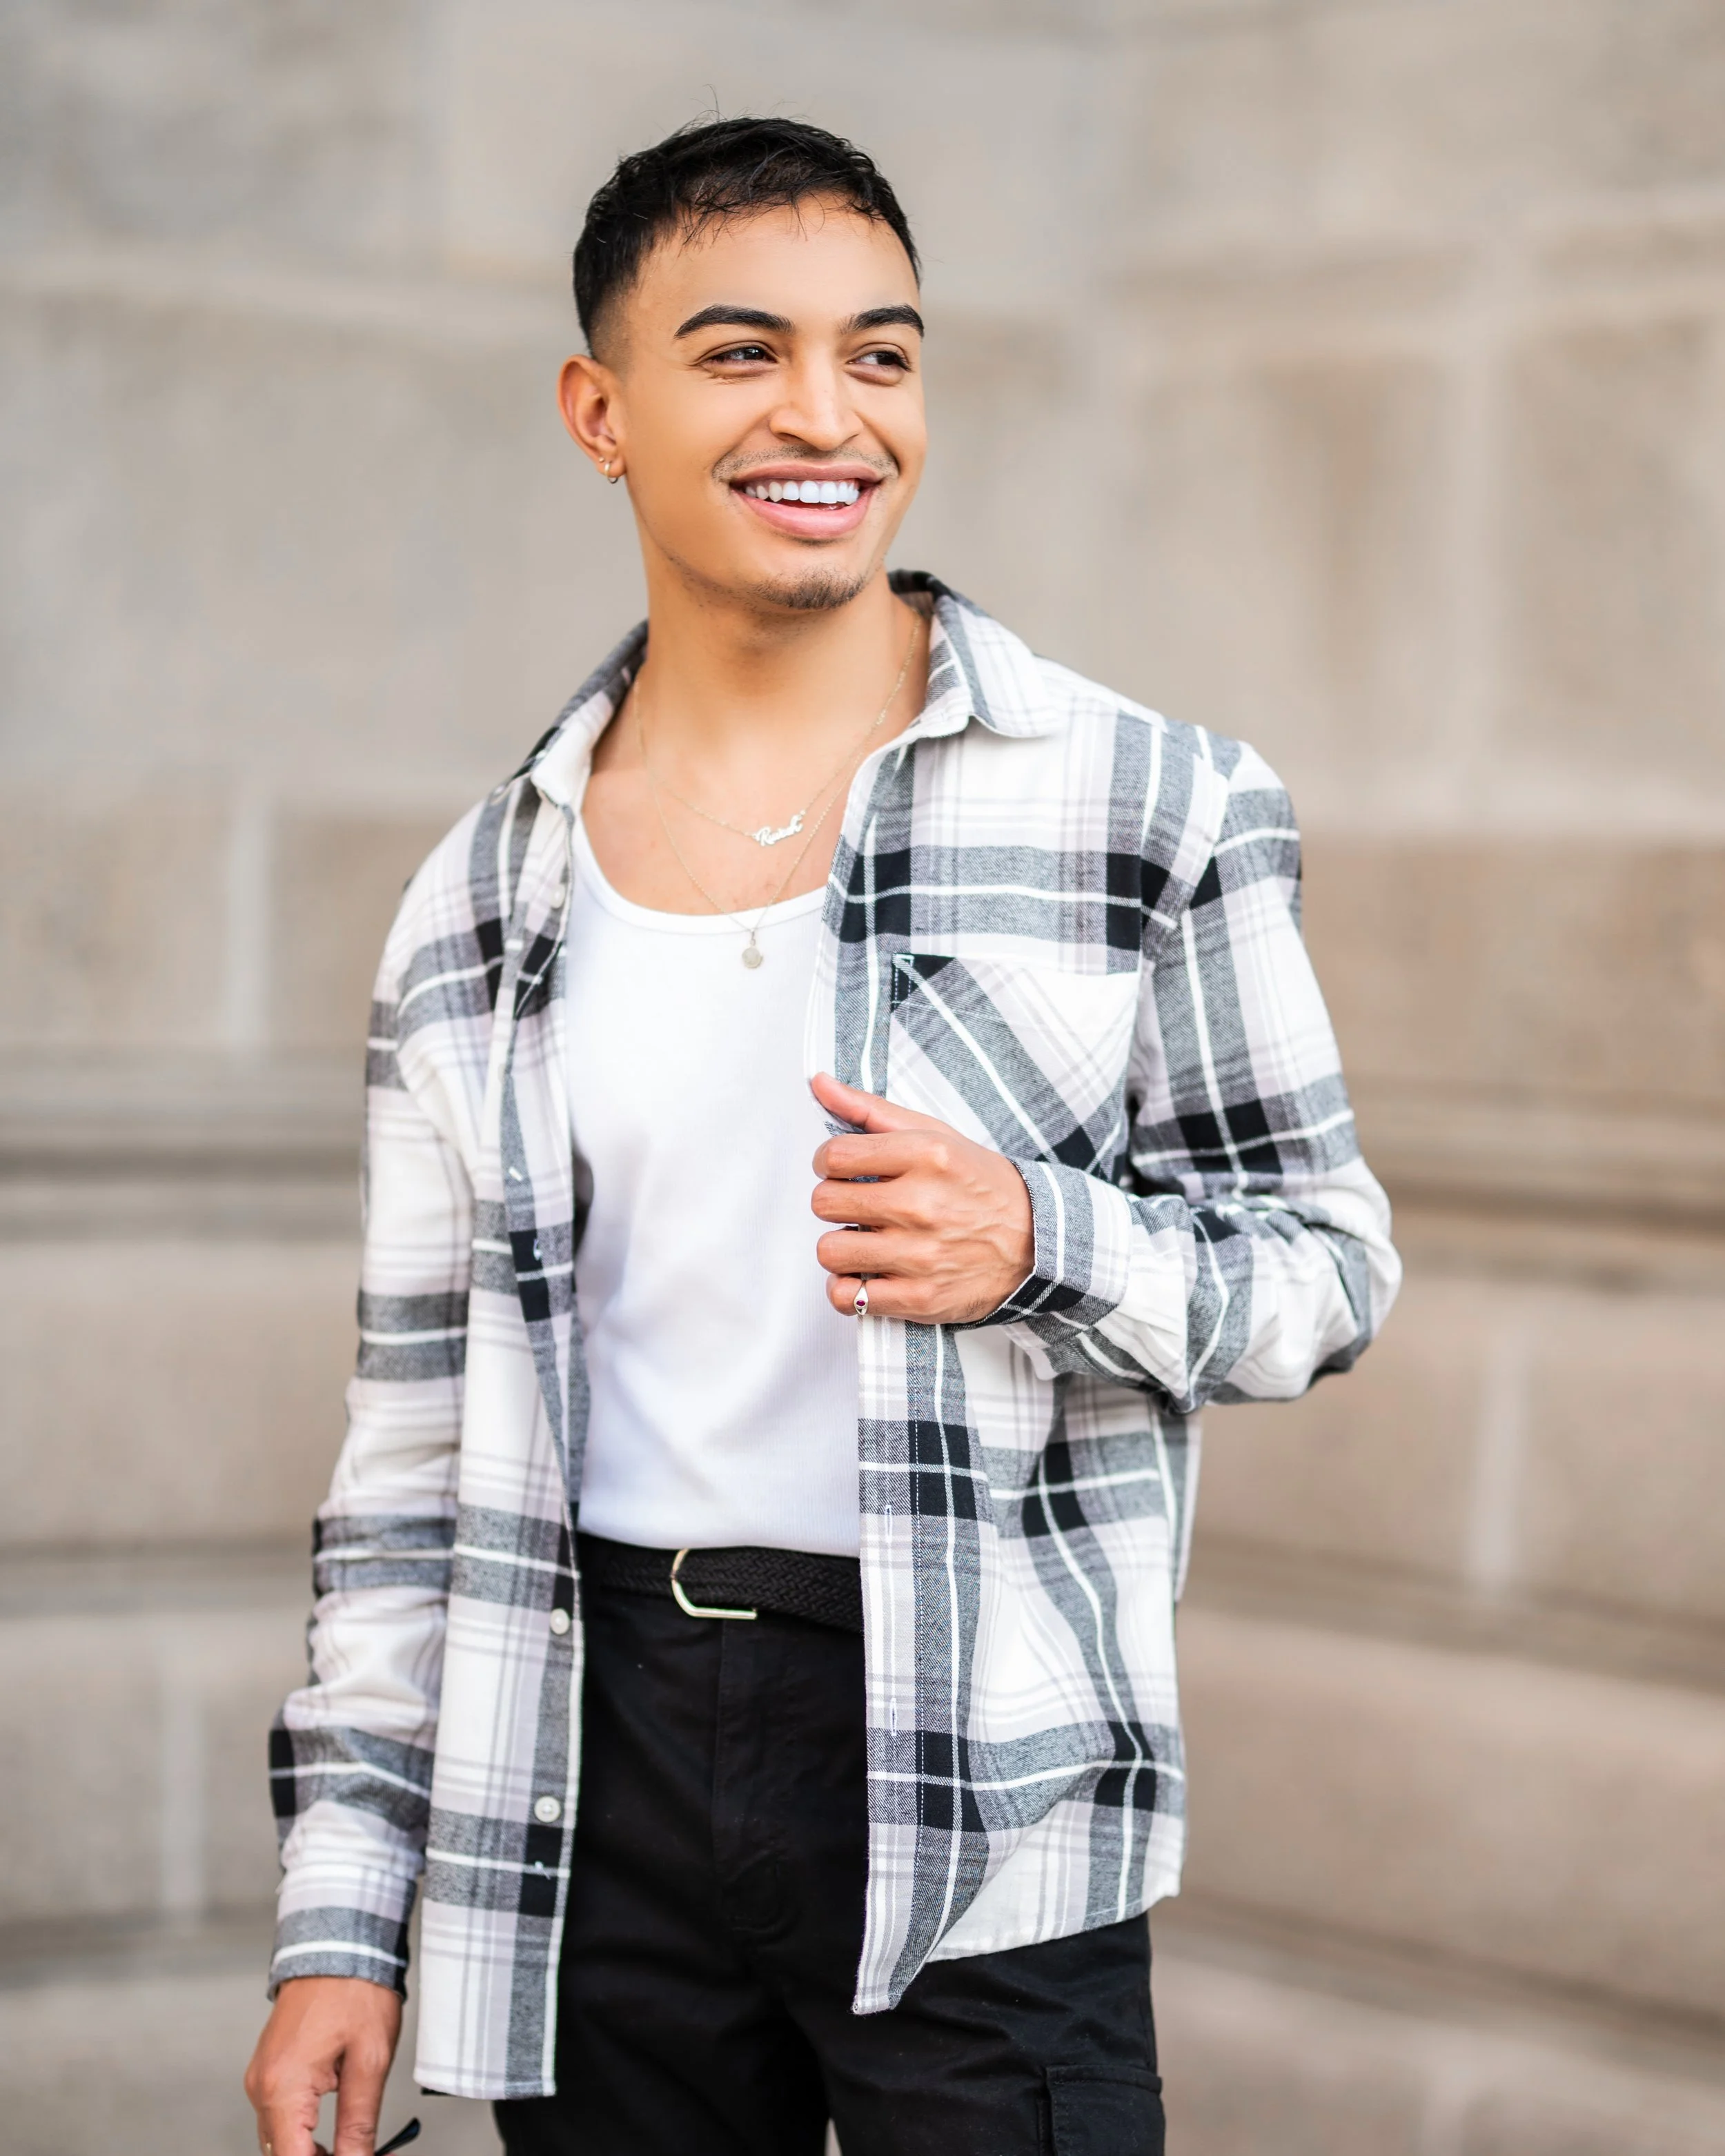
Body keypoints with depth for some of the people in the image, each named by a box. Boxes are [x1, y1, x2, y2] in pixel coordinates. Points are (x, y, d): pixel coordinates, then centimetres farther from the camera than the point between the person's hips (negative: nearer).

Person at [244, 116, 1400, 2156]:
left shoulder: (1153, 814, -2)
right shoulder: (478, 910, 6)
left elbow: (1329, 1257, 3)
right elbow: (416, 1442, 10)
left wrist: (1042, 1245, -18)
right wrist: (340, 1921, 7)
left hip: (978, 1797, -2)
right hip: (590, 1785, 3)